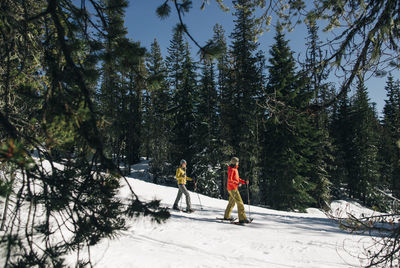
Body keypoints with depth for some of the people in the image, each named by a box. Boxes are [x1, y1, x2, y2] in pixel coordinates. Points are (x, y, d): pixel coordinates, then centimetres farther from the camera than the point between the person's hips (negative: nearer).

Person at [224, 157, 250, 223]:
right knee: (240, 202, -12)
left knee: (232, 202, 18)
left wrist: (244, 182, 9)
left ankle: (226, 216, 29)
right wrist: (237, 184, -34)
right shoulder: (231, 169, -15)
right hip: (232, 188, -10)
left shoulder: (235, 169, 15)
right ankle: (242, 218, -13)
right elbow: (230, 180, -23)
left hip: (234, 188, 10)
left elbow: (237, 179, 21)